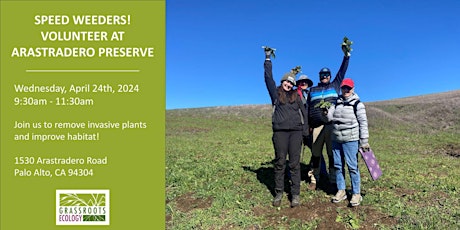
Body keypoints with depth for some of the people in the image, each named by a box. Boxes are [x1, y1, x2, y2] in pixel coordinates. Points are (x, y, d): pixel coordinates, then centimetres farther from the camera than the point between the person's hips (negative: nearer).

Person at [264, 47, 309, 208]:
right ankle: (278, 193, 9)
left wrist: (305, 131, 7)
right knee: (279, 162, 1)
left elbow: (304, 112, 15)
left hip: (296, 131, 1)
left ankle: (295, 194, 5)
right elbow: (268, 77, 8)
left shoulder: (296, 96, 17)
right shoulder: (275, 93, 13)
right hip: (280, 131, -1)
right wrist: (268, 58, 9)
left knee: (294, 163, 0)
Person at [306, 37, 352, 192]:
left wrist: (346, 55, -3)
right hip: (317, 126, 1)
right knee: (316, 153, 5)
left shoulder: (335, 86, 14)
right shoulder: (312, 90, 16)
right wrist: (308, 125, 11)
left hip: (332, 125, -1)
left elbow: (342, 72, 6)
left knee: (333, 154, 0)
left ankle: (333, 182, 7)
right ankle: (314, 179, 18)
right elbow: (308, 108, 16)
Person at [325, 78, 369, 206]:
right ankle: (341, 191, 21)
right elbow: (330, 117, 10)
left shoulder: (358, 104, -3)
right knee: (337, 165, 9)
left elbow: (363, 123, -5)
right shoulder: (337, 102, 12)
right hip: (336, 139, 5)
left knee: (352, 166, -4)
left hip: (350, 140, -5)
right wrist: (326, 110, -10)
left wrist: (364, 141, -9)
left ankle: (356, 194, 7)